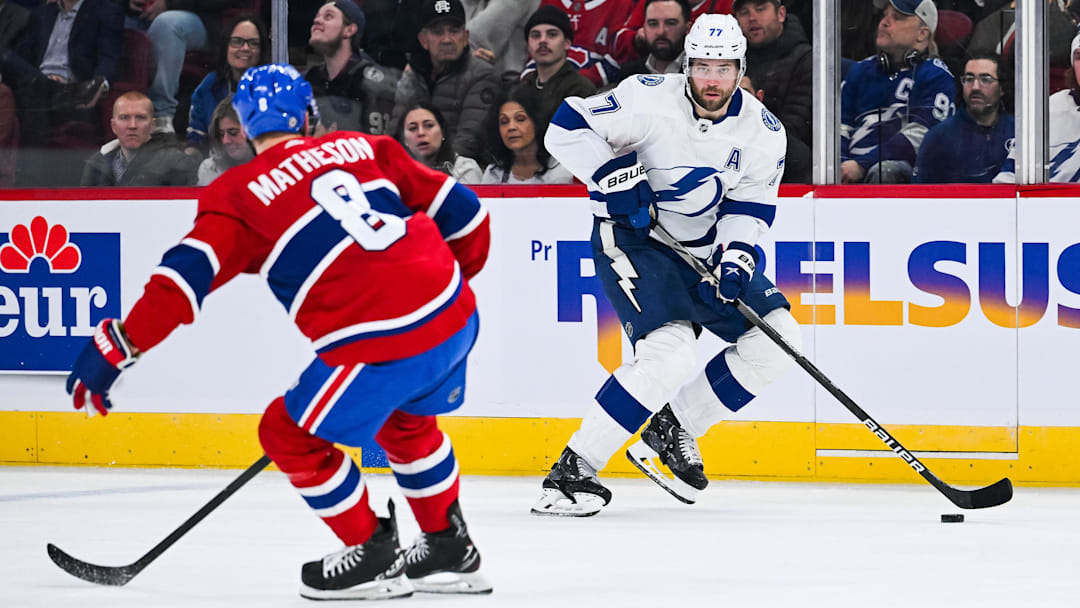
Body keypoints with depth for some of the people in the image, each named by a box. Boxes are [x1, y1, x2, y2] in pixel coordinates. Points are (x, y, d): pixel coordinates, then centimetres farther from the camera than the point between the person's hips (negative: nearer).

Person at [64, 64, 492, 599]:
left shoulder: (241, 194, 3)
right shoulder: (361, 148, 15)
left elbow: (187, 276, -8)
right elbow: (461, 210, 15)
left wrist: (117, 347, -4)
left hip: (380, 344, -6)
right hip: (456, 315, 6)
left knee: (290, 434, 14)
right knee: (405, 421, 33)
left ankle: (373, 556, 20)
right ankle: (450, 549, 38)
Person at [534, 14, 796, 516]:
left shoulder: (763, 131, -6)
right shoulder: (650, 99, -20)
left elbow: (750, 206, -4)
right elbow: (567, 127, -20)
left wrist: (735, 257, -22)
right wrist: (615, 178, -29)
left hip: (704, 248, 7)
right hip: (632, 242, -7)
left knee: (776, 335, -3)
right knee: (668, 352, -27)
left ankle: (673, 431, 9)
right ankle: (571, 471, -23)